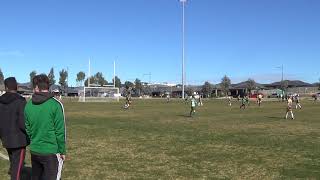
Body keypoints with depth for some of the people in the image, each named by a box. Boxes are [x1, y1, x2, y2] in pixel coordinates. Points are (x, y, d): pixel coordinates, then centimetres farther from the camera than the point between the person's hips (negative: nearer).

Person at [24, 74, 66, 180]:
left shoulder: (28, 105, 1)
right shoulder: (55, 105, -14)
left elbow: (28, 129, 7)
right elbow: (60, 131, -12)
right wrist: (62, 151, -2)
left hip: (34, 151, 5)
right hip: (51, 152, -5)